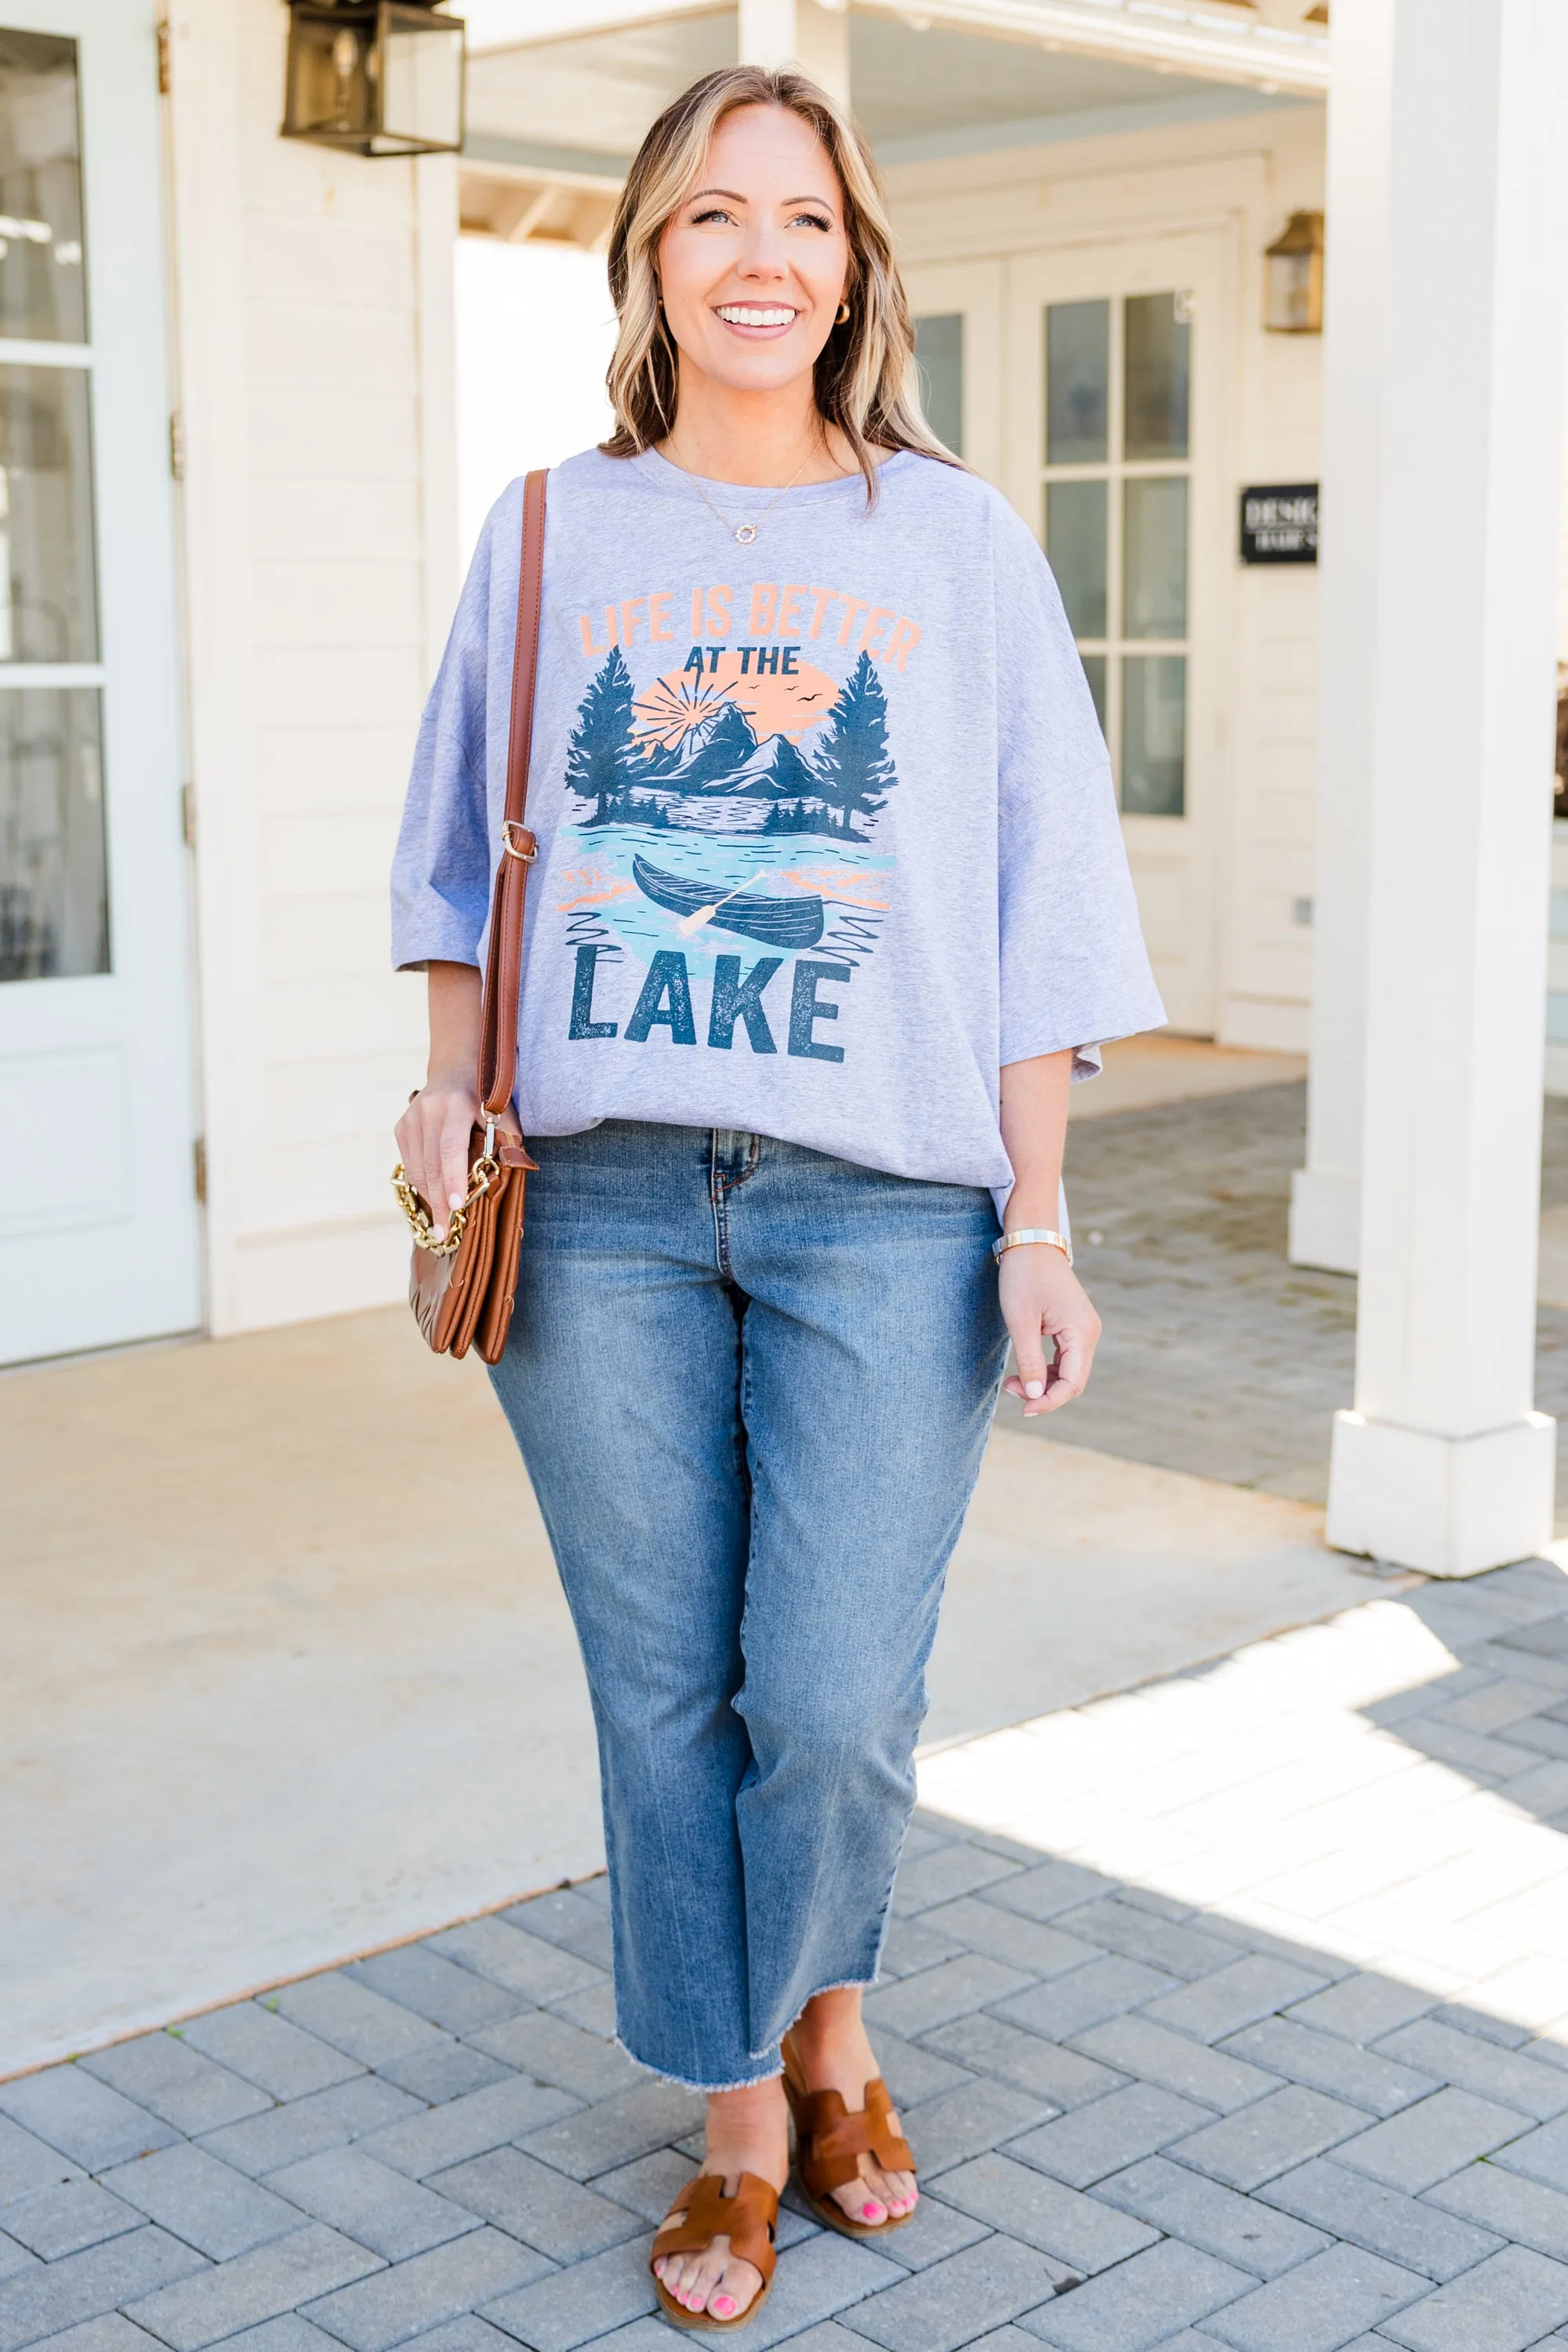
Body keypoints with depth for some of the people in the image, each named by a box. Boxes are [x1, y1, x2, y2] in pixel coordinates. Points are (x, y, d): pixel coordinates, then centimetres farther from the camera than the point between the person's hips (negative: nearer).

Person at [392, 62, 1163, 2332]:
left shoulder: (957, 542, 5)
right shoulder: (550, 532, 9)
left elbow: (1036, 908, 4)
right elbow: (468, 848, 18)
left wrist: (1039, 1227, 0)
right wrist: (449, 1079, 3)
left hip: (881, 1209, -1)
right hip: (598, 1208, 2)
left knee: (836, 1706, -6)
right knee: (664, 1699, 7)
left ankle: (823, 2011, 28)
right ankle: (741, 2120, 27)